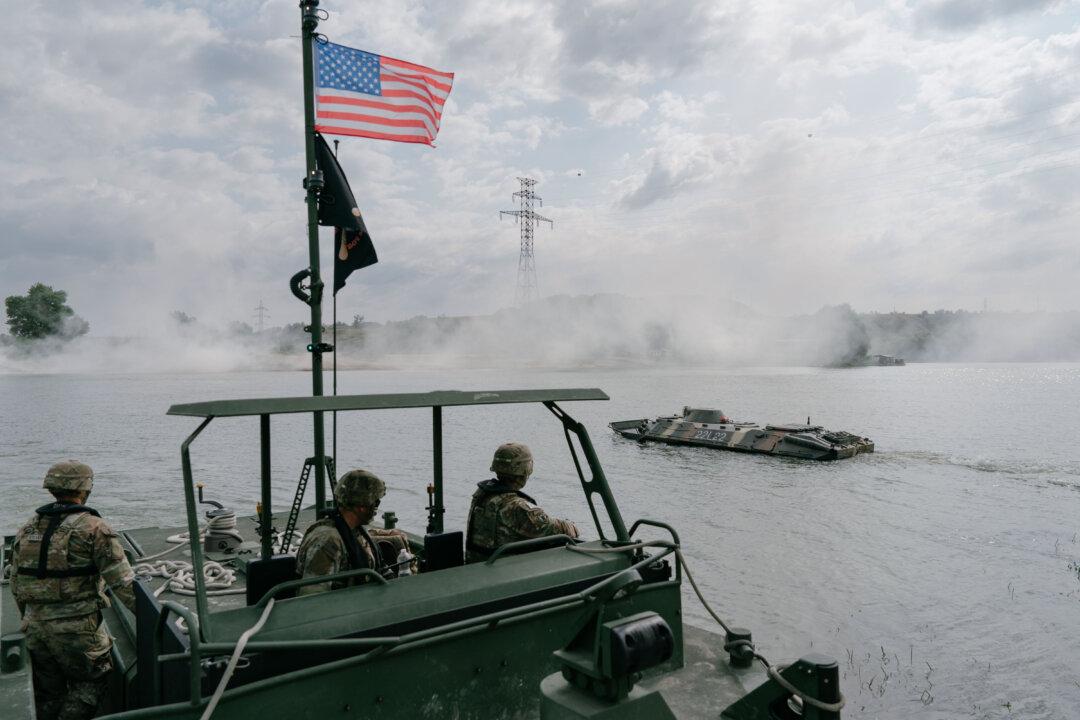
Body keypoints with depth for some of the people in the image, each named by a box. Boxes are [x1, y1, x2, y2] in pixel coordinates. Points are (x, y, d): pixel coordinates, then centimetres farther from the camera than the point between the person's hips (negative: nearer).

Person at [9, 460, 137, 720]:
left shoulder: (27, 529, 7)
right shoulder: (93, 528, -13)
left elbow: (16, 584, 15)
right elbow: (123, 582, -15)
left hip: (34, 628, 6)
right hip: (77, 629, -6)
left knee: (47, 694, 19)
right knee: (92, 682, 13)